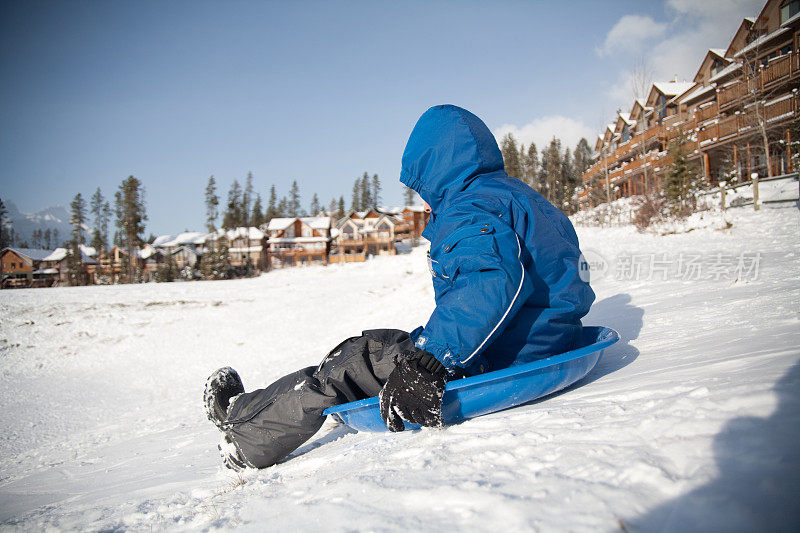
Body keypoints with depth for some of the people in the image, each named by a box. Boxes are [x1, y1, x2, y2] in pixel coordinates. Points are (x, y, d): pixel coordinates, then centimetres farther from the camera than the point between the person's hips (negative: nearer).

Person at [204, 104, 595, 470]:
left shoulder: (473, 207, -16)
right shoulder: (515, 193, 17)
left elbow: (492, 279, -36)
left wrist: (424, 364, -40)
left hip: (499, 363, -10)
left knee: (357, 358, -1)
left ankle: (244, 434, 14)